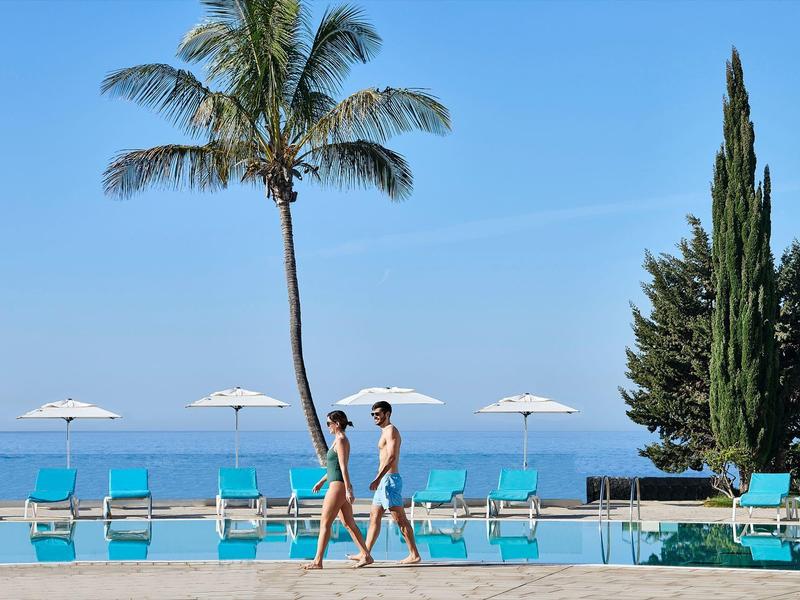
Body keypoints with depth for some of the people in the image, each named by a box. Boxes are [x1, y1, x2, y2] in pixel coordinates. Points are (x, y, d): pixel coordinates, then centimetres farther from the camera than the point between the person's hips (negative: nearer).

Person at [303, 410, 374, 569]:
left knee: (325, 523, -6)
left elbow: (343, 467, -19)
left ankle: (317, 561, -4)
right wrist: (321, 481, 28)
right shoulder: (340, 440, 16)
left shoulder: (341, 441, -13)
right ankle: (366, 556, 11)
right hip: (338, 486, 10)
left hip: (338, 486, -10)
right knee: (349, 524, 11)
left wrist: (348, 489, -23)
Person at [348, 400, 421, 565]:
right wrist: (379, 480, 25)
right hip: (385, 481, 10)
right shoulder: (386, 432, 19)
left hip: (390, 480, -10)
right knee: (374, 517, 11)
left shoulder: (391, 431, -11)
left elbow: (391, 456, -23)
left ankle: (414, 554, -5)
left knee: (400, 519, -8)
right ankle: (365, 554, 15)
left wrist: (378, 478, -28)